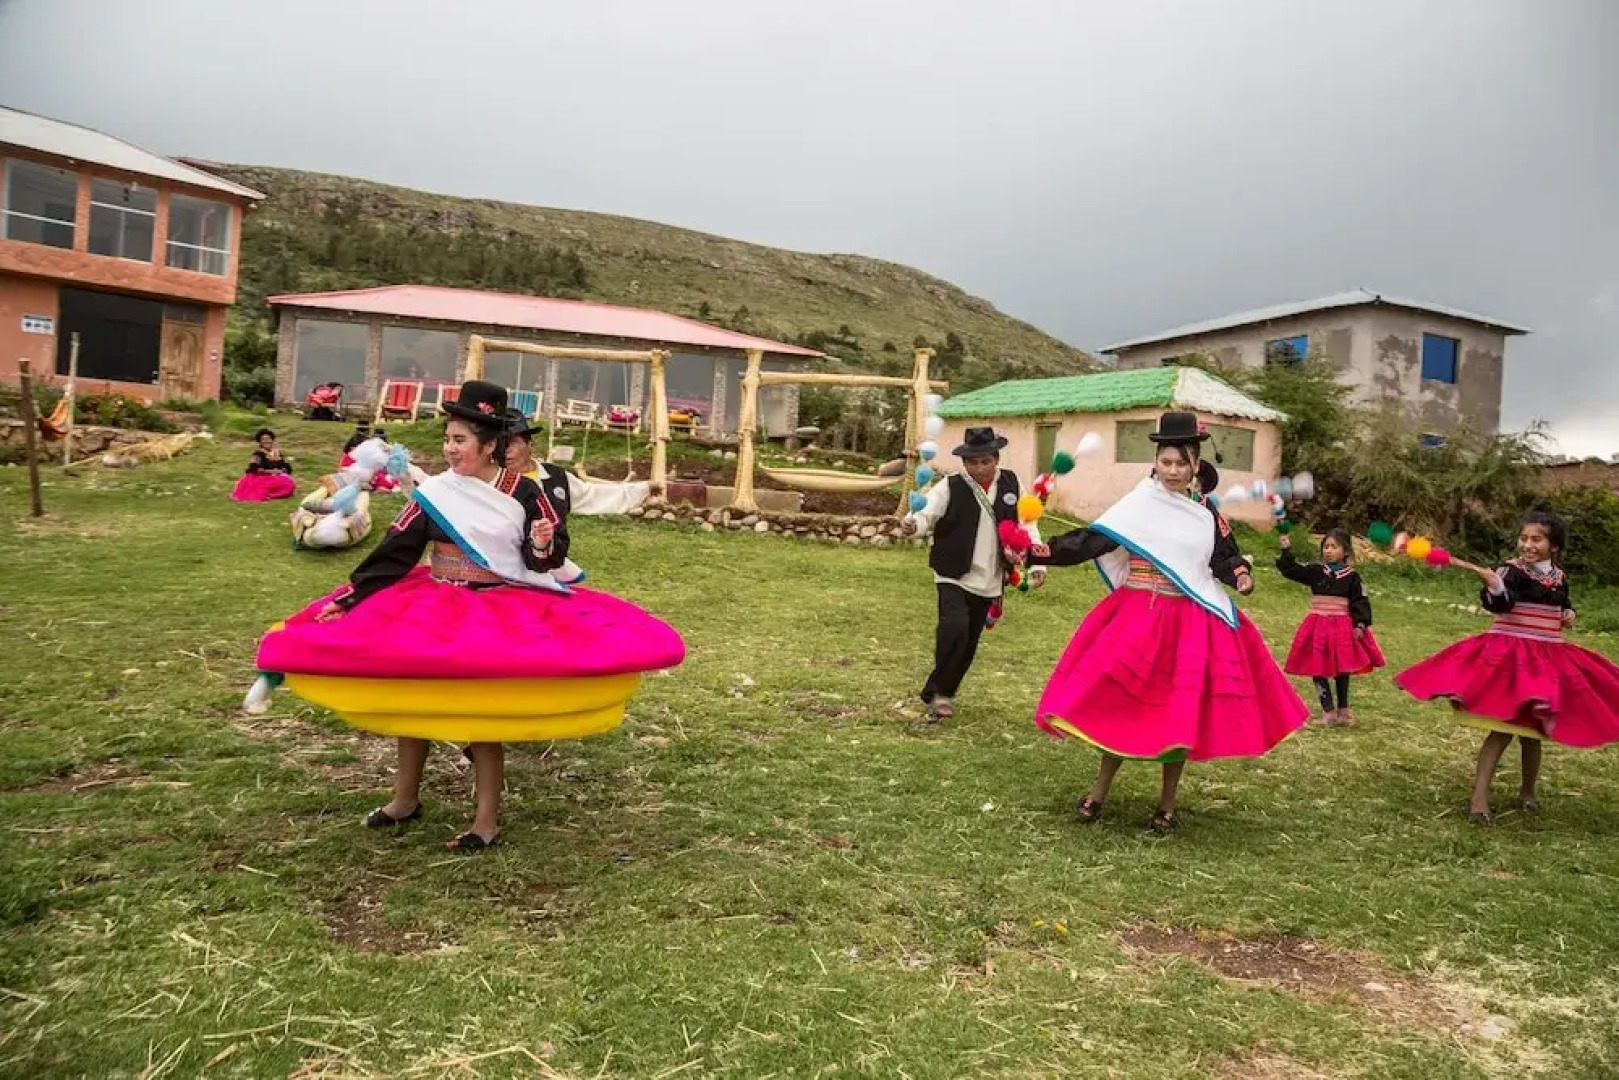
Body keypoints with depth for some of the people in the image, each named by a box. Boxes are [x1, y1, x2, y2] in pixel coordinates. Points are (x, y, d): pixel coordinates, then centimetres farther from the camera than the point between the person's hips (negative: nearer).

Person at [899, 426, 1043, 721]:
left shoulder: (1011, 484, 4)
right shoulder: (950, 487, -7)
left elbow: (1026, 524, 11)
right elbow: (927, 515, -18)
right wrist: (913, 524, -42)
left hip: (989, 582, 4)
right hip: (953, 577, -4)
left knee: (969, 643, 10)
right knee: (955, 627, -25)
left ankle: (943, 693, 29)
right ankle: (938, 691, -6)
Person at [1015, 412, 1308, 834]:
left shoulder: (1208, 514, 4)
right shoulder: (1137, 506, -3)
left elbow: (1226, 557, 11)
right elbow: (1089, 541, -9)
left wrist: (1241, 576, -12)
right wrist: (1036, 552, -18)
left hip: (1191, 623, 1)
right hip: (1135, 618, -1)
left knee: (1180, 710, 4)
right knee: (1119, 702, 0)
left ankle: (1167, 804, 20)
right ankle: (1099, 791, 19)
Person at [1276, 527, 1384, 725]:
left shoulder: (1351, 577, -2)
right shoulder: (1315, 571, 1)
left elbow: (1361, 602, -3)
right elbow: (1290, 569, -4)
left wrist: (1360, 625, -11)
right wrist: (1286, 550, -16)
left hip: (1342, 627, -1)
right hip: (1318, 626, 1)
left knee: (1342, 669, 9)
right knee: (1317, 669, 2)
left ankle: (1342, 709, 23)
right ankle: (1329, 710, 12)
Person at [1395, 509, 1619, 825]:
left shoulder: (1560, 577, 9)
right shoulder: (1512, 570, -9)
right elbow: (1500, 603, -27)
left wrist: (1568, 615, 4)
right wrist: (1493, 586, -47)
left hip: (1549, 660, 5)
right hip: (1509, 655, -5)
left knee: (1533, 730, 13)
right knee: (1503, 727, -11)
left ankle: (1527, 791, 31)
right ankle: (1479, 797, -9)